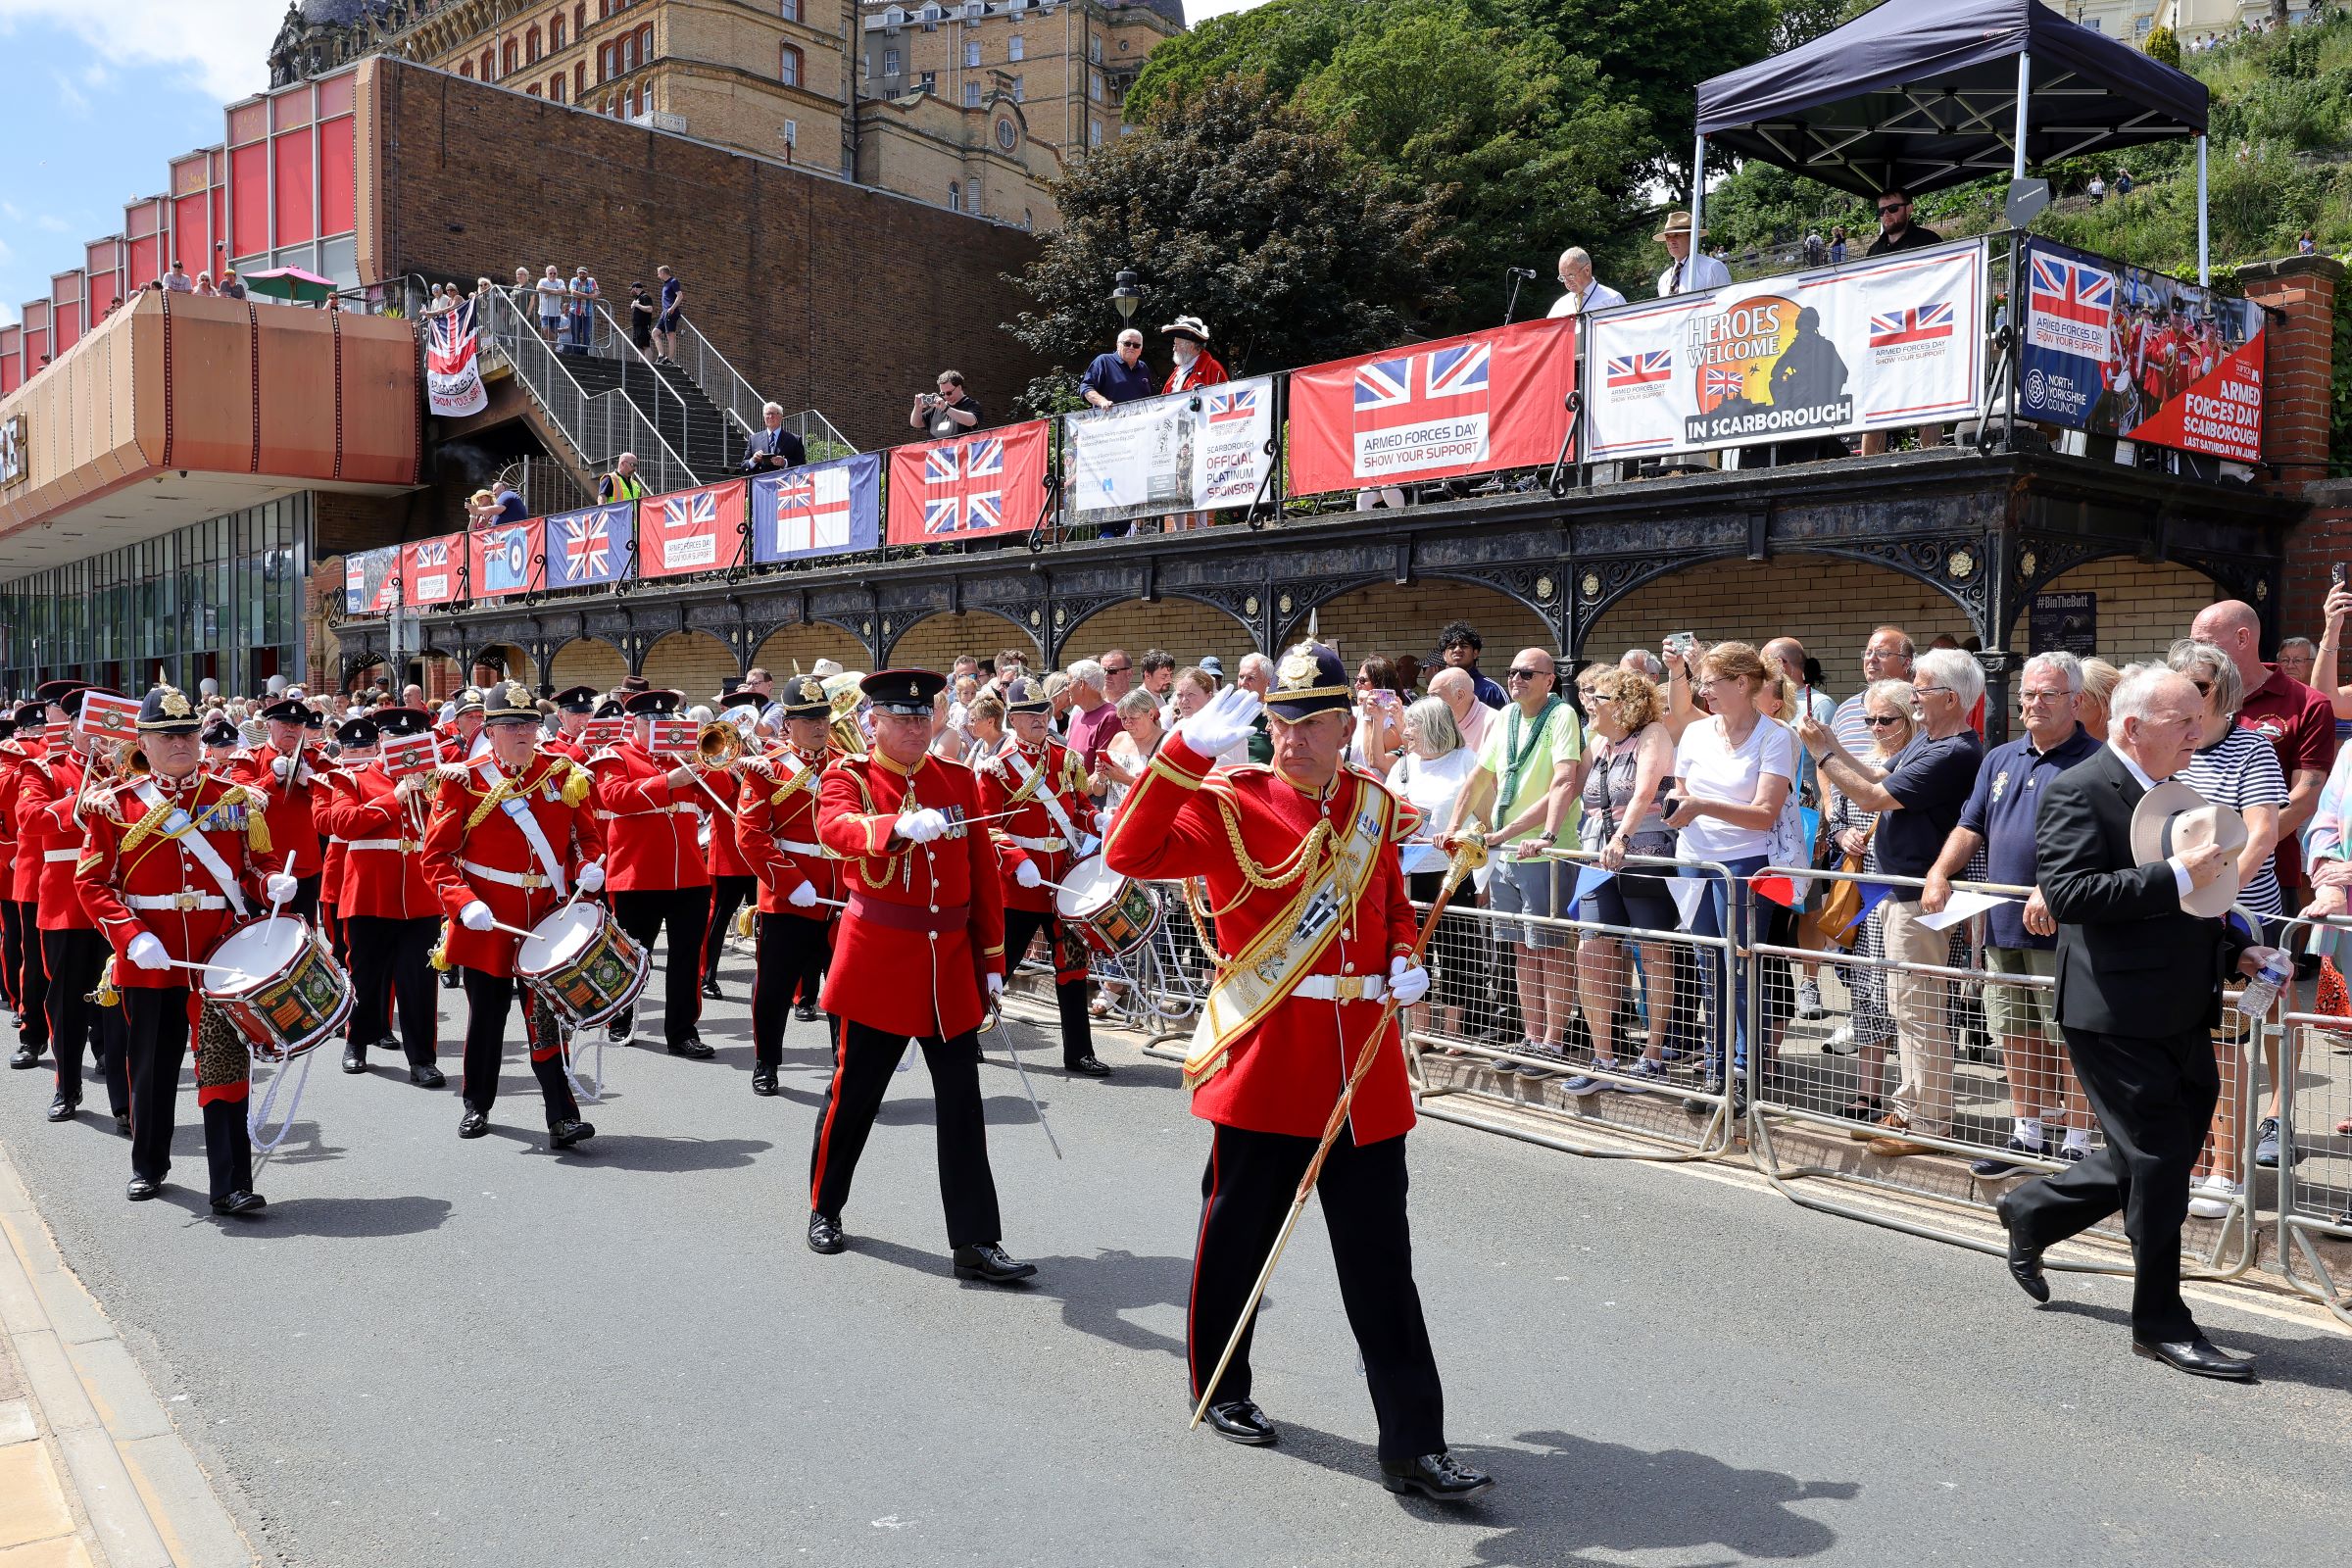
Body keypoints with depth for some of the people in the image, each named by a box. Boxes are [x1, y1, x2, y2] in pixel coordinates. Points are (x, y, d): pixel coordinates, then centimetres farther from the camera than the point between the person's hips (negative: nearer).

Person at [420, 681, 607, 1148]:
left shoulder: (565, 774, 2)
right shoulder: (464, 779, -5)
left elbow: (589, 834, 13)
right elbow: (437, 854, -4)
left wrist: (590, 866, -9)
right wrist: (464, 903, -19)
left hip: (548, 917, 1)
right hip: (488, 920, -1)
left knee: (546, 1013, -4)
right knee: (486, 1013, 12)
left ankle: (562, 1117, -5)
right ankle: (477, 1105, 32)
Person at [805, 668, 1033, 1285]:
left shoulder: (960, 779, 7)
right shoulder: (848, 777, -3)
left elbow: (984, 874, 8)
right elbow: (835, 827, -27)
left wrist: (993, 961, 5)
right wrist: (902, 825, -47)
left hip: (950, 963, 3)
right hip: (877, 961, -3)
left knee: (962, 1105, 2)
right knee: (853, 1094, 11)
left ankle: (976, 1243, 7)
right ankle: (824, 1209, 33)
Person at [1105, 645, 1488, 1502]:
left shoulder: (1374, 803, 8)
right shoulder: (1230, 803, -7)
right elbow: (1131, 853, -22)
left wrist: (1404, 960, 2)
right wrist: (1191, 747, -28)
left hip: (1363, 1058, 4)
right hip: (1263, 1053, -3)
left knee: (1381, 1257, 6)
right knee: (1238, 1233, 11)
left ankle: (1414, 1445, 12)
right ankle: (1220, 1389, 35)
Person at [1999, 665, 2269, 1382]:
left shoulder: (2174, 796, 16)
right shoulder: (2079, 791, -13)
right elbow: (2068, 892, -24)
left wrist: (2233, 950, 12)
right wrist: (2177, 875, -25)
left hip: (2180, 1016, 9)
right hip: (2118, 1017, -9)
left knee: (2159, 1158, 14)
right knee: (2159, 1162, -1)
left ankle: (2033, 1212, 34)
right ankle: (2161, 1324, 13)